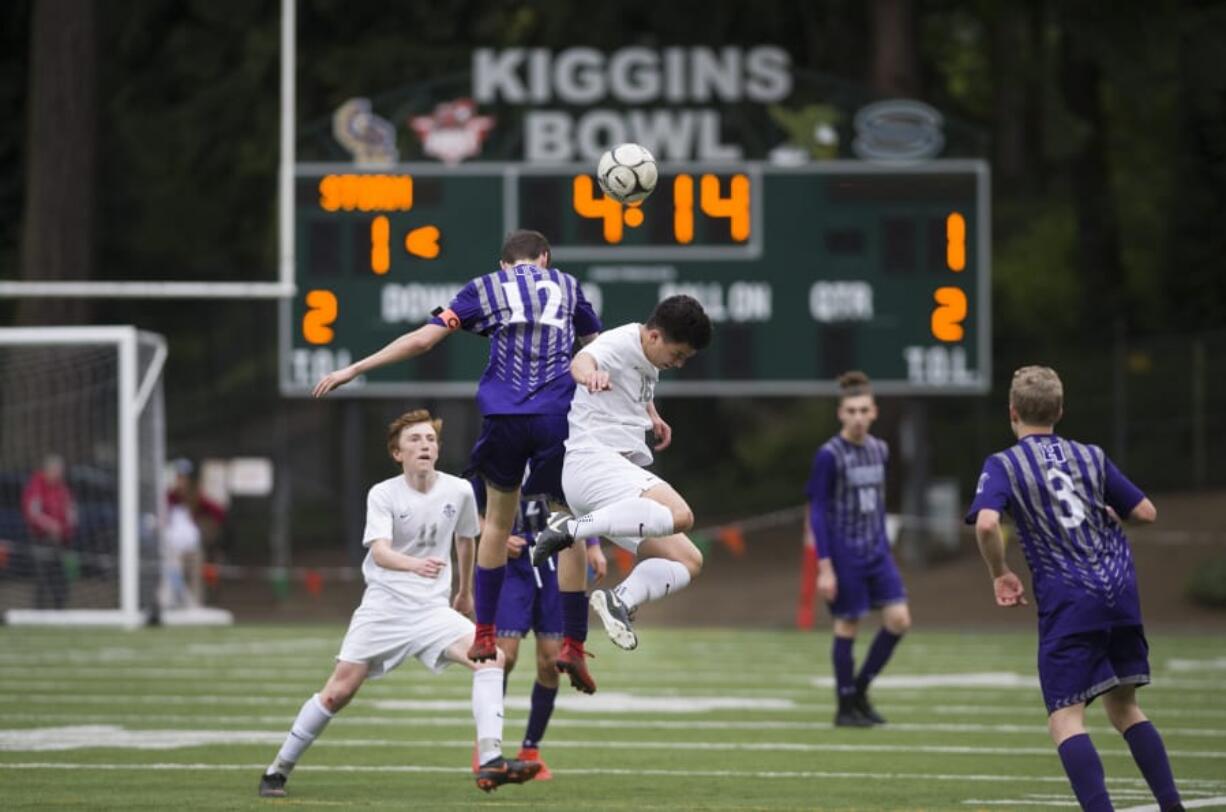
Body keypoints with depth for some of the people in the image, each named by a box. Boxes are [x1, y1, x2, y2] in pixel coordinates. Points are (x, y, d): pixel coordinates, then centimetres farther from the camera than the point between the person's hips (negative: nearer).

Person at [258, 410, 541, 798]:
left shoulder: (459, 492, 0)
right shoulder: (383, 495, -9)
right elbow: (380, 553, -24)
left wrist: (465, 591, 33)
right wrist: (415, 565, -45)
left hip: (432, 609, 2)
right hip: (383, 607, -2)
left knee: (491, 657, -21)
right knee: (338, 691, -3)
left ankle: (489, 762, -26)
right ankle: (278, 769, 13)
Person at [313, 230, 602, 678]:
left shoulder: (485, 288, 14)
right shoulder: (568, 287, 18)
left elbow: (422, 339, 7)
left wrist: (353, 370, 11)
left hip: (503, 417, 1)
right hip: (558, 418, -1)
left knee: (498, 521, 19)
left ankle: (484, 636, 19)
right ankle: (573, 645, 1)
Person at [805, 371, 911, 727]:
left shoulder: (880, 450, 8)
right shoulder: (829, 455, -11)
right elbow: (817, 511, -11)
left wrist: (883, 547, 17)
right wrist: (824, 567, -14)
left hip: (876, 551, 6)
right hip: (844, 552, -6)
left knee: (898, 619, -2)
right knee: (848, 625, 0)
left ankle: (860, 689, 14)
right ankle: (846, 707, 12)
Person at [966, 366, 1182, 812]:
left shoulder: (1003, 466, -1)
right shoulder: (1091, 457, 11)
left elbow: (987, 523, -20)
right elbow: (1146, 512, 13)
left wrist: (1000, 574, -3)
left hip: (1067, 602, -5)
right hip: (1121, 592, 5)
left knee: (1065, 720, -4)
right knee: (1124, 708, 19)